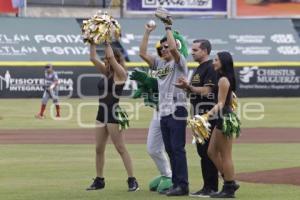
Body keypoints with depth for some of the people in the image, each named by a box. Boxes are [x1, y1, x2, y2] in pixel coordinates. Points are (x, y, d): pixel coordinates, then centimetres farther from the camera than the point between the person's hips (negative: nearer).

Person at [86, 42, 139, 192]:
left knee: (120, 148, -8)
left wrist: (107, 43, -12)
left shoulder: (120, 73, -9)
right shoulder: (106, 72, 12)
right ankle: (99, 180, 18)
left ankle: (132, 180, -5)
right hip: (102, 113, 8)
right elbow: (93, 58, 8)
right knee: (99, 149, 10)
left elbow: (111, 56, -21)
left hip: (114, 114, -8)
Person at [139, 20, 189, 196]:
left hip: (177, 111, -8)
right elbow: (143, 53, 12)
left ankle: (183, 185, -9)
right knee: (170, 149, 9)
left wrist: (168, 28, -13)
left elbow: (174, 47, -22)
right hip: (163, 112, 8)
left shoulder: (180, 62, -3)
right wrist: (147, 32, 9)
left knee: (178, 148, -10)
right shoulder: (160, 63, 17)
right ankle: (176, 183, 14)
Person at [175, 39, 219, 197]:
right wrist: (186, 87, 4)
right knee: (202, 151, 11)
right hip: (199, 116, 10)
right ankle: (207, 187, 15)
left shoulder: (210, 68, -12)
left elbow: (206, 91, -19)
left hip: (208, 115, -10)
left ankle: (211, 188, -7)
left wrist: (188, 87, -17)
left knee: (208, 151, -9)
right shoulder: (198, 69, 19)